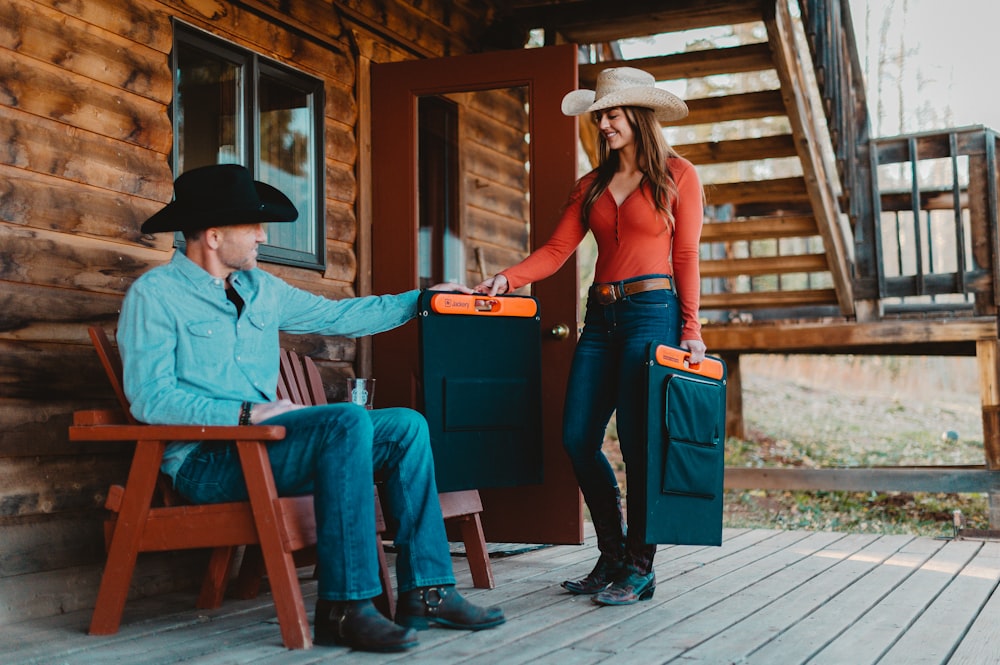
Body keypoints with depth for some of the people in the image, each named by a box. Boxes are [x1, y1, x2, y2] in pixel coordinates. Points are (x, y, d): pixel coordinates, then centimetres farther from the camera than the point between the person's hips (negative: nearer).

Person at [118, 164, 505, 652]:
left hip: (263, 444, 8)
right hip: (207, 460, -8)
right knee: (348, 421, -29)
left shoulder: (260, 288, 17)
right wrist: (246, 413, -21)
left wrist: (421, 298, 20)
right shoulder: (154, 295, -6)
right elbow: (150, 398, -15)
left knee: (405, 426, -5)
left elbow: (338, 316, 24)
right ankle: (343, 608, -27)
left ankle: (425, 591, -8)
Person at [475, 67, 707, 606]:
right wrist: (507, 279, -6)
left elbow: (685, 257, 0)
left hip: (653, 311, -6)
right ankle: (611, 557, 15)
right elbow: (556, 251, 9)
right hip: (600, 317, 6)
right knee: (578, 438, 0)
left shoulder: (677, 176, 4)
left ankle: (638, 568, 5)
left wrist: (690, 330, -7)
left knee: (638, 440, -8)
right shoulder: (591, 186, 17)